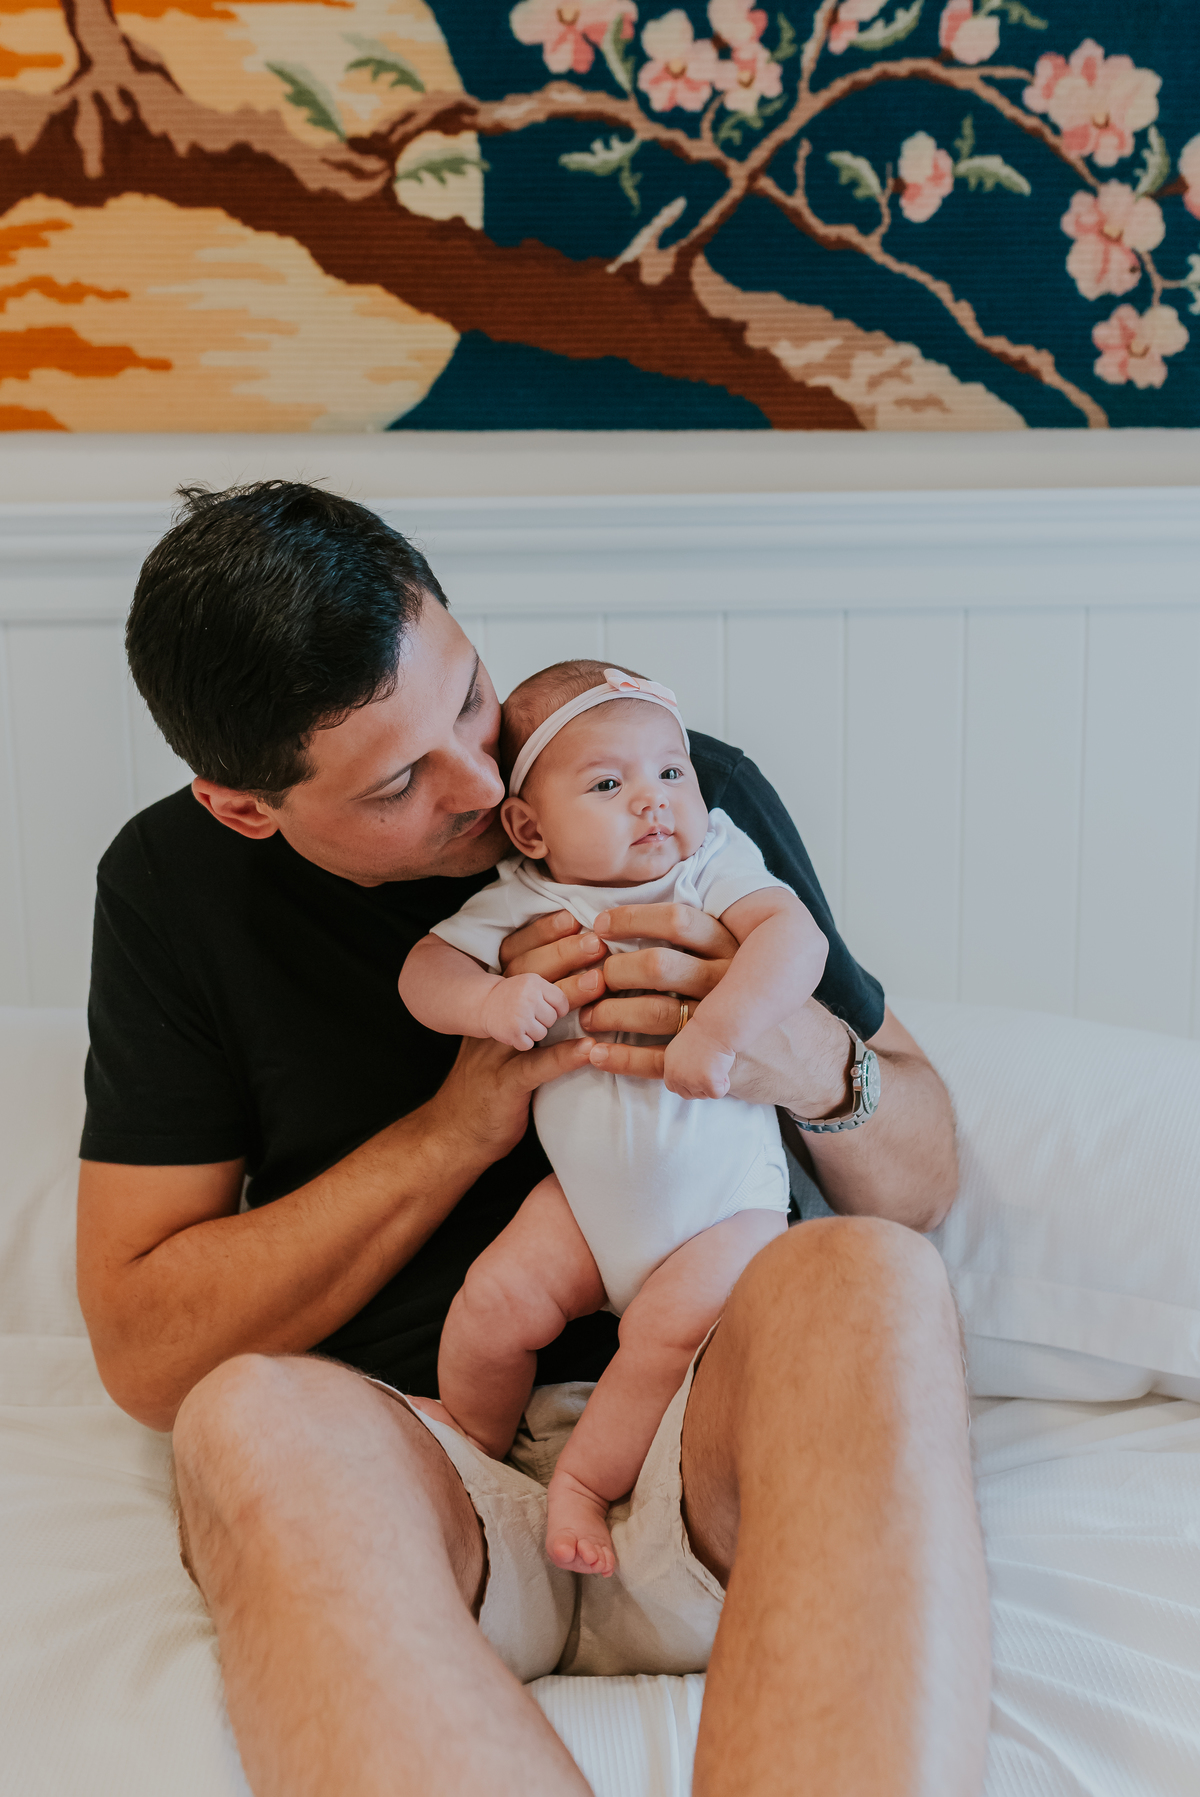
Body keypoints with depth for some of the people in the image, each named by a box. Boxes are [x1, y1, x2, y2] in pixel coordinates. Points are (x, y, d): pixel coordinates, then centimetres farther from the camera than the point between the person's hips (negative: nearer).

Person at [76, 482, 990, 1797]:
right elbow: (143, 1351, -1)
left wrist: (812, 1065, -14)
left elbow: (922, 1186, 11)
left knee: (867, 1284, -33)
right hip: (402, 1468, 0)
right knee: (254, 1424, -35)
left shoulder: (692, 797, 4)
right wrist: (464, 1120, -11)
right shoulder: (175, 887, 4)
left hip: (700, 1445, 1)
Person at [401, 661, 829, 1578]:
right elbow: (424, 970, -6)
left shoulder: (714, 866, -7)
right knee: (497, 1299, -11)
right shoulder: (520, 905, -2)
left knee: (673, 1327, -23)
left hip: (727, 1191, -2)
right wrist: (491, 1002, -27)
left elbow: (795, 936, -22)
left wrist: (720, 1027, -36)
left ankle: (584, 1482, 1)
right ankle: (470, 1455, 19)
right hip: (589, 1189, 2)